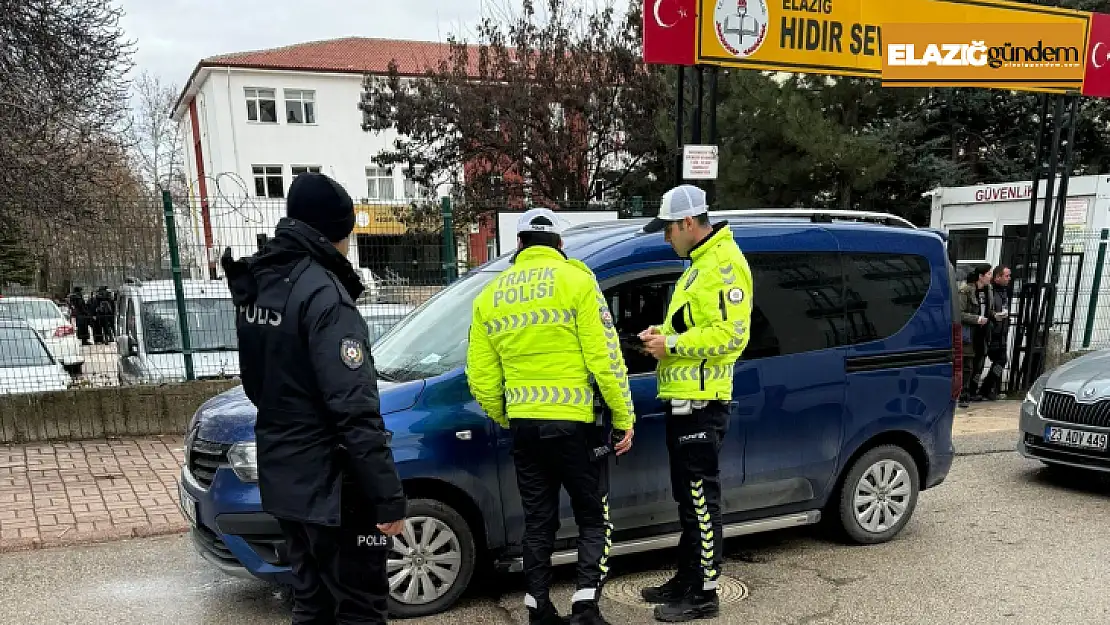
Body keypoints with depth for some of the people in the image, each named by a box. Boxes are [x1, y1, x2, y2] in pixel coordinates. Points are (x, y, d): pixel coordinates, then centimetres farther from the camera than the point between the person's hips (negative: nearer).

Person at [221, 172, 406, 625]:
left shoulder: (256, 285, 7)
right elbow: (354, 410, -26)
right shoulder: (323, 293, -21)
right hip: (331, 485, -9)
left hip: (283, 477, 9)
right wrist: (389, 496, -23)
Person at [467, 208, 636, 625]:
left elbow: (481, 378, 8)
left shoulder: (490, 295, 8)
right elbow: (604, 357, -10)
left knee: (538, 522, 17)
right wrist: (624, 419, -1)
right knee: (594, 519, 12)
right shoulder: (575, 280, -5)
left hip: (523, 425, 4)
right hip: (573, 423, -4)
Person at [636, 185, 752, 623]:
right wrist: (663, 333, 10)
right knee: (688, 497, 17)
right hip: (685, 399, 11)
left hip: (700, 403, -11)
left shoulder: (723, 264, -14)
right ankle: (687, 579, 29)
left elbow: (729, 333, -22)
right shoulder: (700, 264, 19)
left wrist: (671, 345, -17)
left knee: (701, 499, -2)